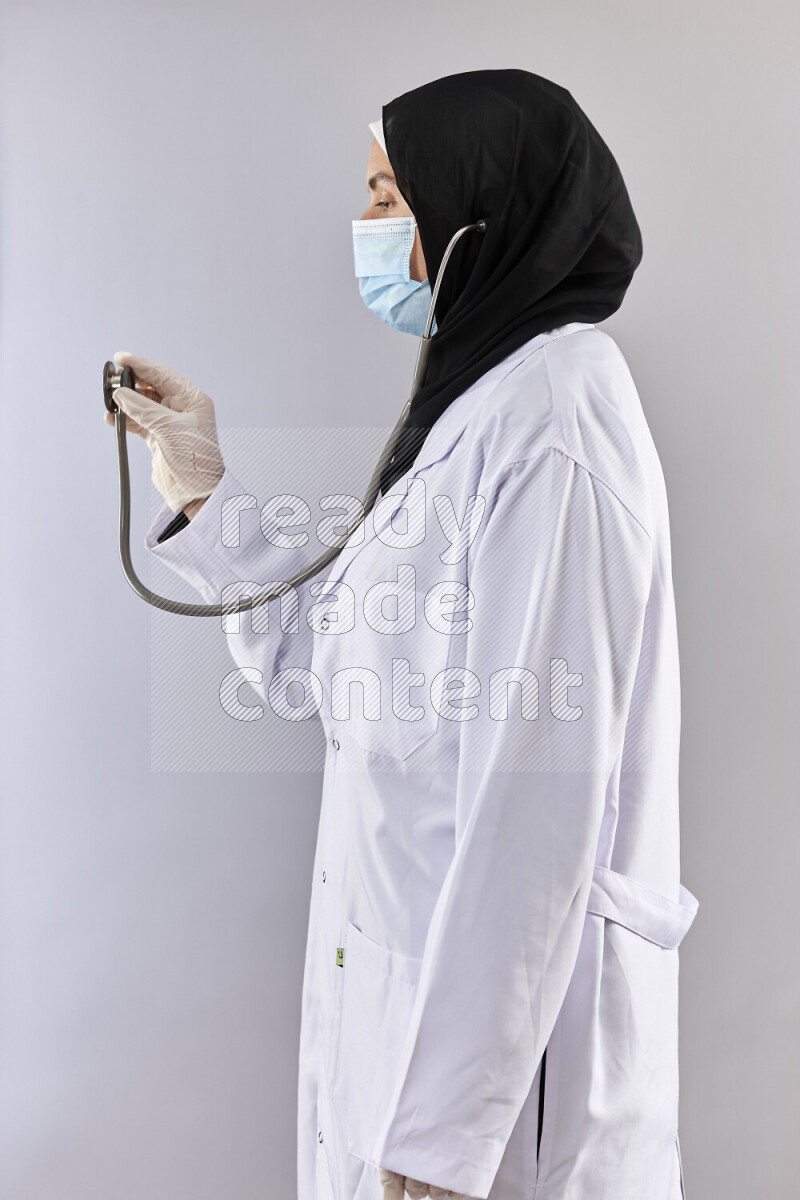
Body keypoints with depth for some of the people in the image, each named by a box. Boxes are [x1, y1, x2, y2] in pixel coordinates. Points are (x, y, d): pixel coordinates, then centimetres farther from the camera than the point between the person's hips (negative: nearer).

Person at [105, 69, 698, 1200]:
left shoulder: (551, 412, -18)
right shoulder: (479, 409, 12)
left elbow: (541, 800, -25)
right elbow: (312, 666, 13)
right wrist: (204, 490, 10)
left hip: (503, 1013, -8)